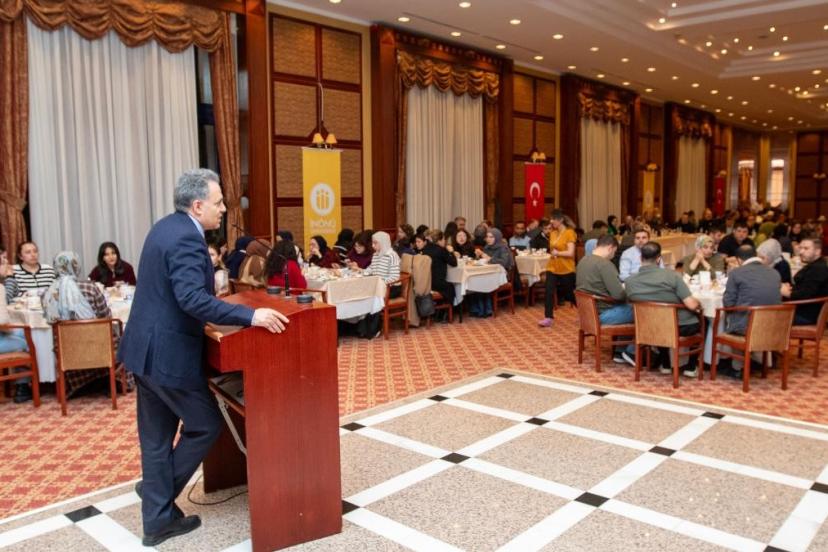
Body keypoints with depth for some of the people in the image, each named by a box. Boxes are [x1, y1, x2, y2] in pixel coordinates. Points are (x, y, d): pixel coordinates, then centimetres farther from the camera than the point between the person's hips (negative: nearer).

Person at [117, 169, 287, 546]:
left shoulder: (166, 226, 11)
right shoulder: (186, 238, -21)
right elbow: (192, 299, -33)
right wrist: (250, 316, -36)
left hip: (146, 347, 10)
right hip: (168, 353, -10)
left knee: (156, 437, 15)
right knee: (206, 425, 8)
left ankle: (158, 518, 26)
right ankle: (160, 491, 22)